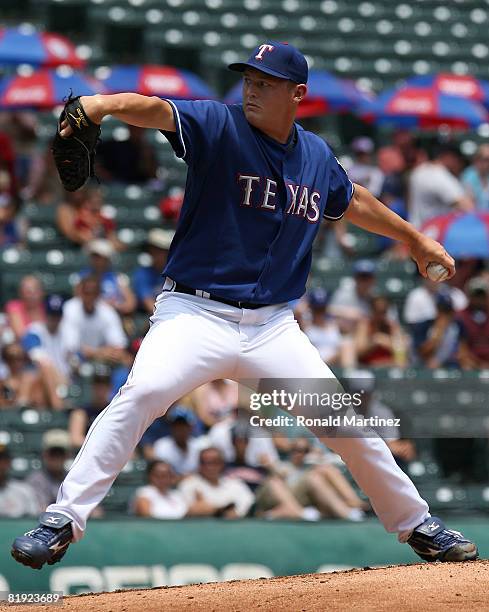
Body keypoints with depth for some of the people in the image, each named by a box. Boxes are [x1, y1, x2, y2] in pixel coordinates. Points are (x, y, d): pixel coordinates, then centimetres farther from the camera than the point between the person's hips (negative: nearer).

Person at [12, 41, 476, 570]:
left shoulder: (316, 156, 8)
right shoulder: (219, 126, -7)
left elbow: (351, 200, 30)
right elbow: (157, 110, -27)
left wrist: (414, 238, 40)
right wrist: (107, 103, -48)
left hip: (272, 325, 4)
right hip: (196, 314, -4)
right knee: (141, 393, -29)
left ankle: (417, 525, 24)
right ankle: (62, 521, -25)